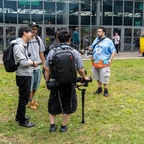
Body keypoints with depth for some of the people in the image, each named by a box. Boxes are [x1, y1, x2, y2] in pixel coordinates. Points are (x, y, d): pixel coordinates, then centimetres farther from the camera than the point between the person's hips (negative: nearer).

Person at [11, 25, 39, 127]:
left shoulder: (23, 45, 13)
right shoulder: (19, 46, -19)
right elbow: (22, 62, -23)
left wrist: (31, 62, 3)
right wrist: (33, 63, -9)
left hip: (26, 75, 10)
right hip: (23, 75, -10)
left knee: (24, 97, 20)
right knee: (24, 98, 0)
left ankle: (19, 116, 35)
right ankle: (22, 121, 12)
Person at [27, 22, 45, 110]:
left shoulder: (38, 39, 6)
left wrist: (44, 63, 12)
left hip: (38, 67, 7)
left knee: (36, 85, 18)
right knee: (30, 86, 5)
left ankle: (31, 99, 38)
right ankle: (30, 102, 21)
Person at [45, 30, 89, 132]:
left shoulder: (52, 52, -5)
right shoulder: (75, 52, -9)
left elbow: (47, 69, -3)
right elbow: (81, 70, -7)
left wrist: (47, 82, 10)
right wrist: (84, 77, 13)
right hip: (69, 84, -1)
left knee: (53, 105, 20)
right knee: (68, 105, 17)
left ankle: (52, 125, 23)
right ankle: (63, 126, 24)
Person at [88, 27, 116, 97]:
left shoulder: (108, 41, -5)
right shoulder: (96, 40, 12)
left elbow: (113, 51, -4)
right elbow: (92, 48, 23)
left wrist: (110, 59, -18)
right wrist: (90, 48, -2)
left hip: (104, 63, -6)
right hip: (95, 62, 6)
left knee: (104, 78, -2)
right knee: (97, 77, 16)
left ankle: (106, 90, 14)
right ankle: (99, 89, 31)